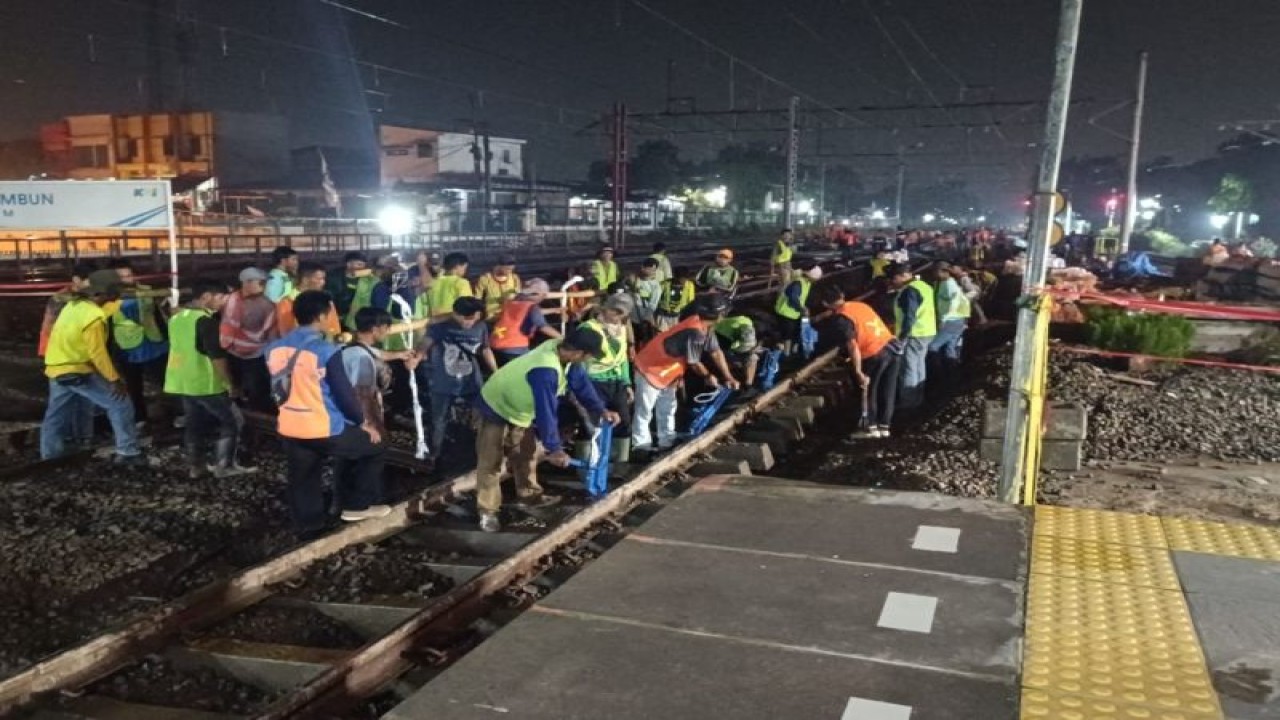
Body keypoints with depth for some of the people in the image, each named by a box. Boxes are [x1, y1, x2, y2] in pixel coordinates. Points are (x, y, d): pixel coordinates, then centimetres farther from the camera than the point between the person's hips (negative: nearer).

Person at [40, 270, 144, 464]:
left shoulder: (75, 303, 4)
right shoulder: (92, 317, -23)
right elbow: (98, 353, -22)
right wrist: (115, 379, -17)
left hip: (57, 368, 9)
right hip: (77, 371, -9)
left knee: (57, 414, 20)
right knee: (119, 404, -4)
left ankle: (50, 455, 32)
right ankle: (127, 452, -4)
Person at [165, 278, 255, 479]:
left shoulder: (177, 317, 8)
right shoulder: (206, 319, -19)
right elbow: (216, 356, -21)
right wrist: (230, 383, -14)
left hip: (181, 382, 8)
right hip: (206, 383, -8)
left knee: (194, 423, 18)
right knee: (232, 421, 3)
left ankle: (195, 466, 23)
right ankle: (224, 466, 5)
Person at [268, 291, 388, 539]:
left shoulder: (275, 349, 1)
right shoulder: (326, 351, -17)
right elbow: (344, 392, -13)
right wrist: (363, 423, 0)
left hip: (288, 428, 6)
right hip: (325, 429, -6)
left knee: (302, 481, 19)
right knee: (373, 447, 14)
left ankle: (308, 527, 30)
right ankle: (357, 505, 18)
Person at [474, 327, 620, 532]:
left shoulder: (562, 350, -14)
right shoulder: (545, 370, -41)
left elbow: (581, 382, -1)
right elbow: (546, 411, -36)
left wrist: (600, 410, -3)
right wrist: (553, 448, -29)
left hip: (519, 410, 10)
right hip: (496, 409, -9)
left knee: (526, 454, 19)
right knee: (491, 462, -3)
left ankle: (528, 495, 34)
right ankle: (487, 511, 5)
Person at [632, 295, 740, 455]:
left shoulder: (705, 327, -4)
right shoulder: (694, 332, -33)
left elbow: (716, 352, 4)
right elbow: (694, 362, -22)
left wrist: (728, 377, 4)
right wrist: (708, 376, -3)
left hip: (666, 371, 10)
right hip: (650, 369, -10)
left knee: (667, 408, 17)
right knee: (645, 410, 1)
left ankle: (667, 443, 26)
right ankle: (641, 444, 10)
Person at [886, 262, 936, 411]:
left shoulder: (909, 290, -19)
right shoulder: (923, 286, 14)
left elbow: (909, 316, -24)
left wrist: (903, 335, -21)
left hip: (914, 335, -10)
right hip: (926, 332, 10)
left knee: (909, 368, -3)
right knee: (918, 367, 17)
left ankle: (908, 401, 2)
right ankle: (917, 399, 25)